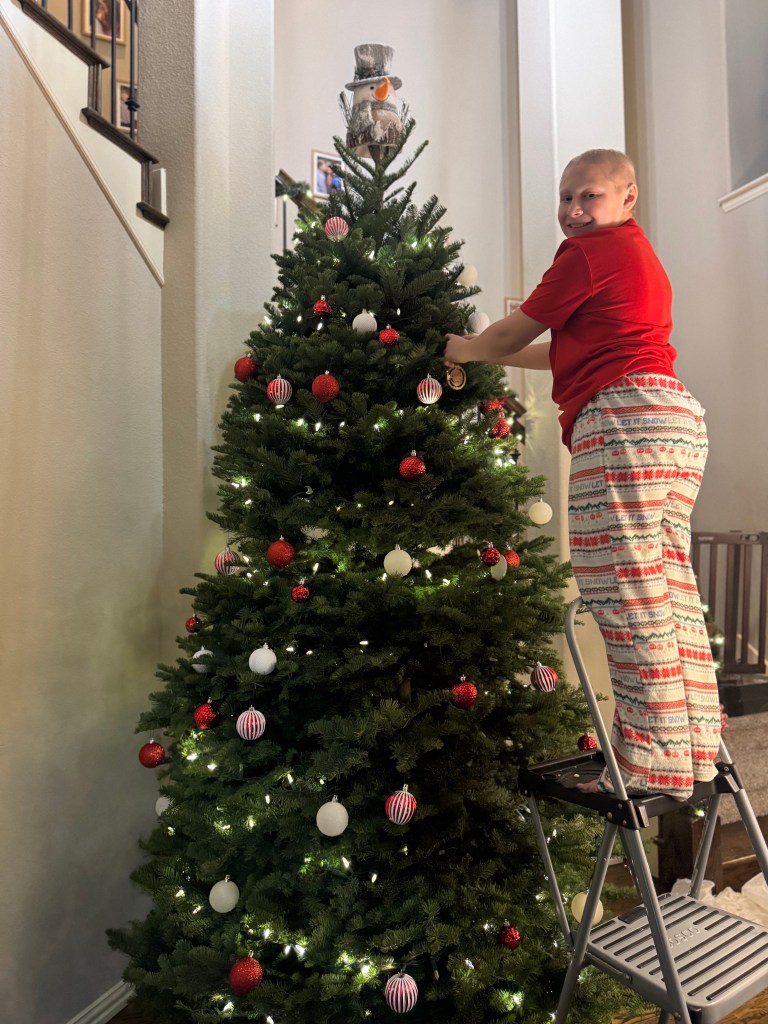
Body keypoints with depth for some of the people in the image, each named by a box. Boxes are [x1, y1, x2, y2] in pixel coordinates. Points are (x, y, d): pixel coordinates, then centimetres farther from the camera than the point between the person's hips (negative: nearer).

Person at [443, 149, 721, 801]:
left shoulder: (590, 251, 0)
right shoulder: (641, 253, 30)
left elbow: (514, 333, 5)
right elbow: (573, 353, 30)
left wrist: (465, 349, 24)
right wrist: (488, 354, 33)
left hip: (625, 415, -10)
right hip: (677, 418, 10)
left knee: (629, 594, -10)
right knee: (670, 594, 8)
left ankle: (653, 765, -5)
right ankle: (693, 752, 14)